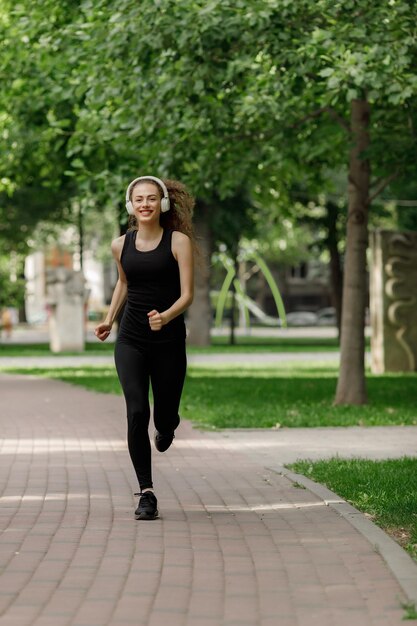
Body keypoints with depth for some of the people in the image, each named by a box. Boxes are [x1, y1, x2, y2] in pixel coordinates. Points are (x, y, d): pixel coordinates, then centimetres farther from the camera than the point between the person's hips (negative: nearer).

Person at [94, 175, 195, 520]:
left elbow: (187, 294, -10)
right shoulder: (121, 245, 4)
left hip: (169, 340, -1)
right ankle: (146, 493, -9)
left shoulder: (179, 241, -6)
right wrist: (109, 319, 16)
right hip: (131, 340, 2)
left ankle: (166, 427, 48)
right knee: (137, 412, -15)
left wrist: (166, 316, -28)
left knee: (165, 417, 7)